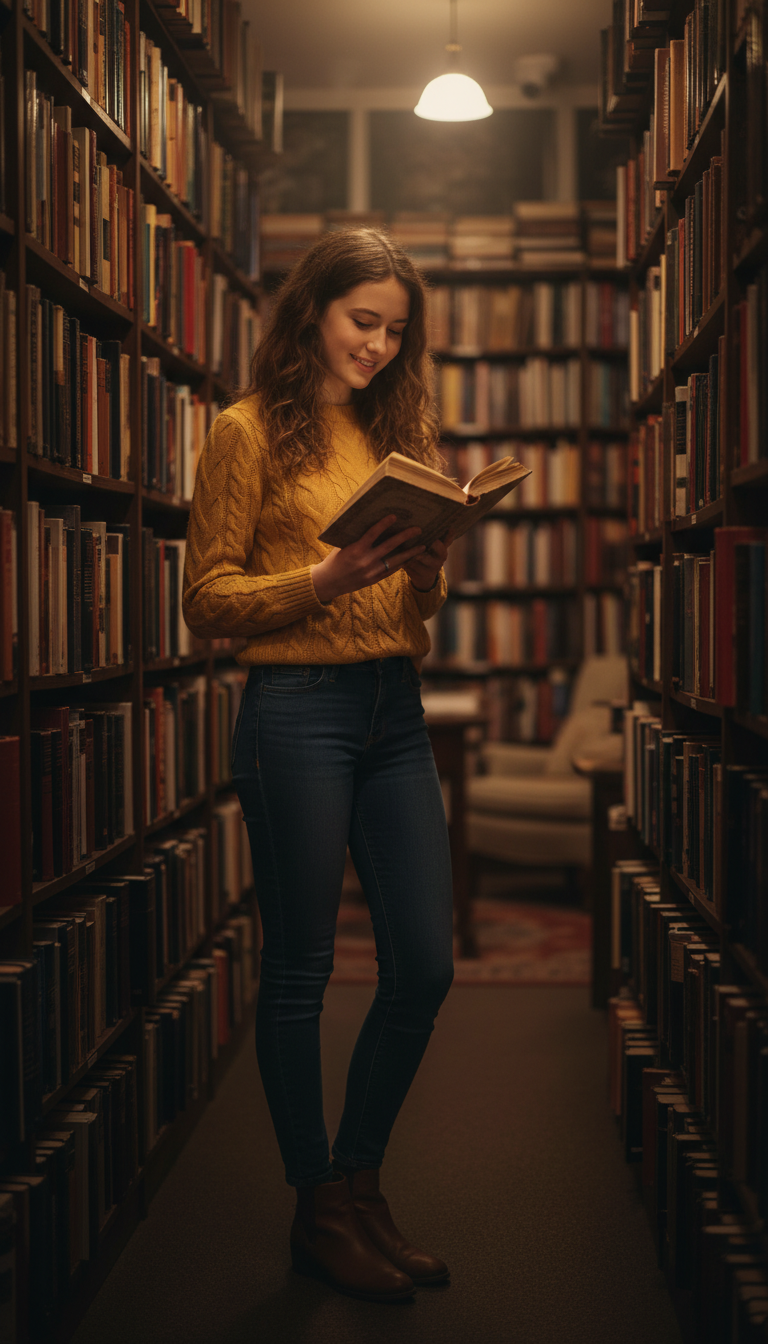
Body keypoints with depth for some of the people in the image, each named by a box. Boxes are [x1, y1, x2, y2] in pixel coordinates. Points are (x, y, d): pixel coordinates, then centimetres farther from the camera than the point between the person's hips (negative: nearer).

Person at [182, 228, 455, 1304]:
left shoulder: (395, 429, 17)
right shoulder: (251, 431, -1)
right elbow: (207, 599, -4)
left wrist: (430, 563, -3)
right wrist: (329, 578, -17)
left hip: (395, 710, 6)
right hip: (295, 711, -6)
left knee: (425, 968, 5)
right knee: (300, 972, 3)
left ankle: (358, 1183, 24)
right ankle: (316, 1211, 18)